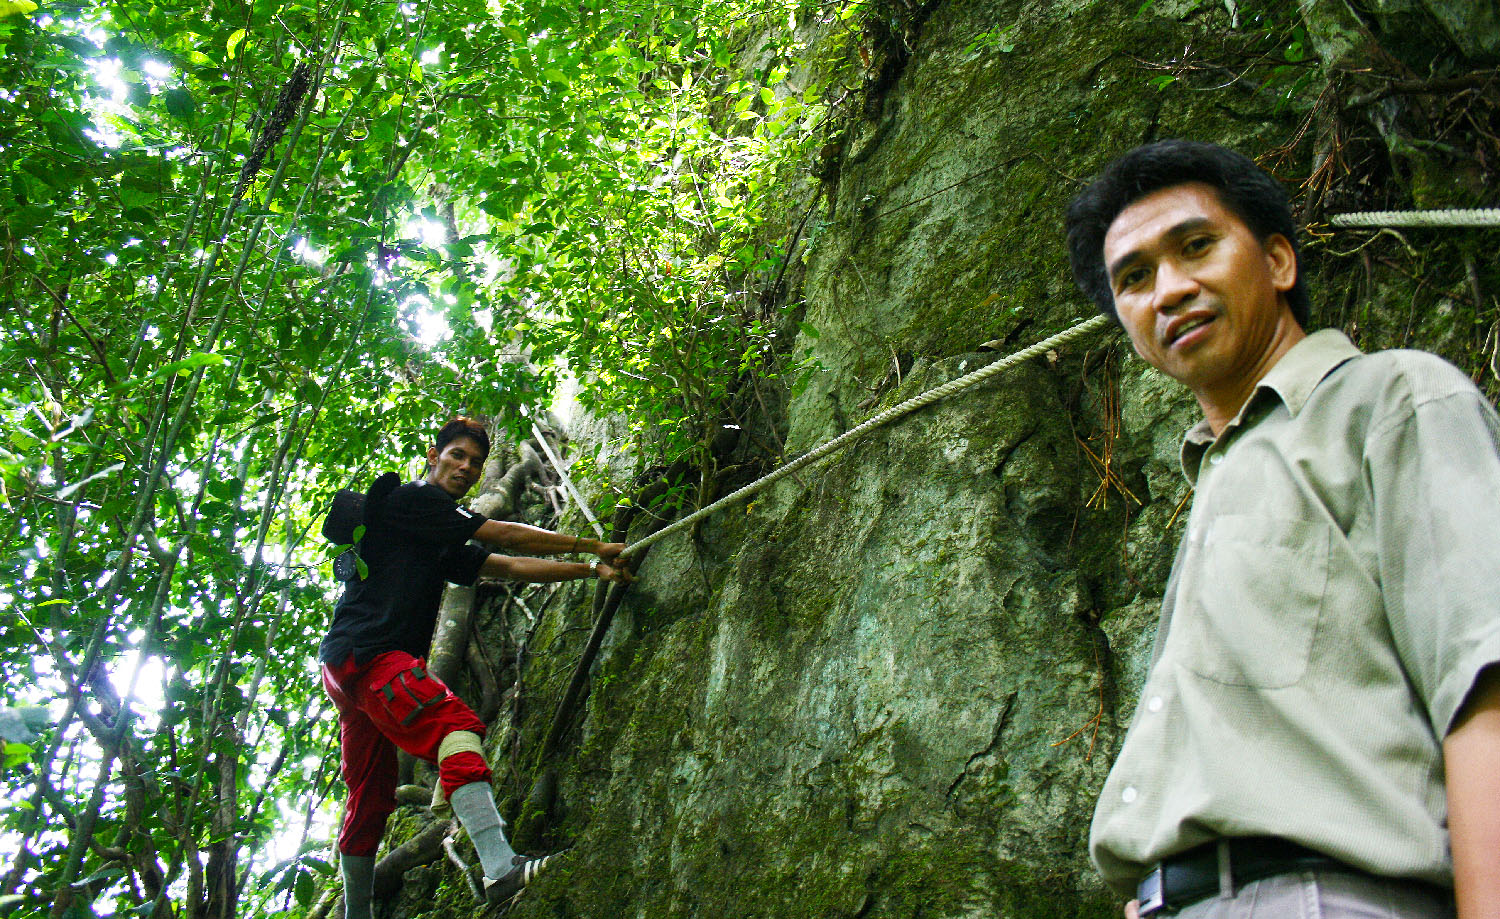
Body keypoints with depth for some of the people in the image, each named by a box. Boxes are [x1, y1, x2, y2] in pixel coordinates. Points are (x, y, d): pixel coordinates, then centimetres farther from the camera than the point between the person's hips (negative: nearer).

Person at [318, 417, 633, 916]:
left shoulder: (441, 546, 26)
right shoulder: (410, 498, 0)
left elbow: (508, 567, 20)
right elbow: (509, 537, -2)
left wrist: (591, 571, 15)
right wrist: (594, 547, 4)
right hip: (365, 652, -10)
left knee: (370, 800, 14)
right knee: (456, 726, -27)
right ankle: (500, 867, -41)